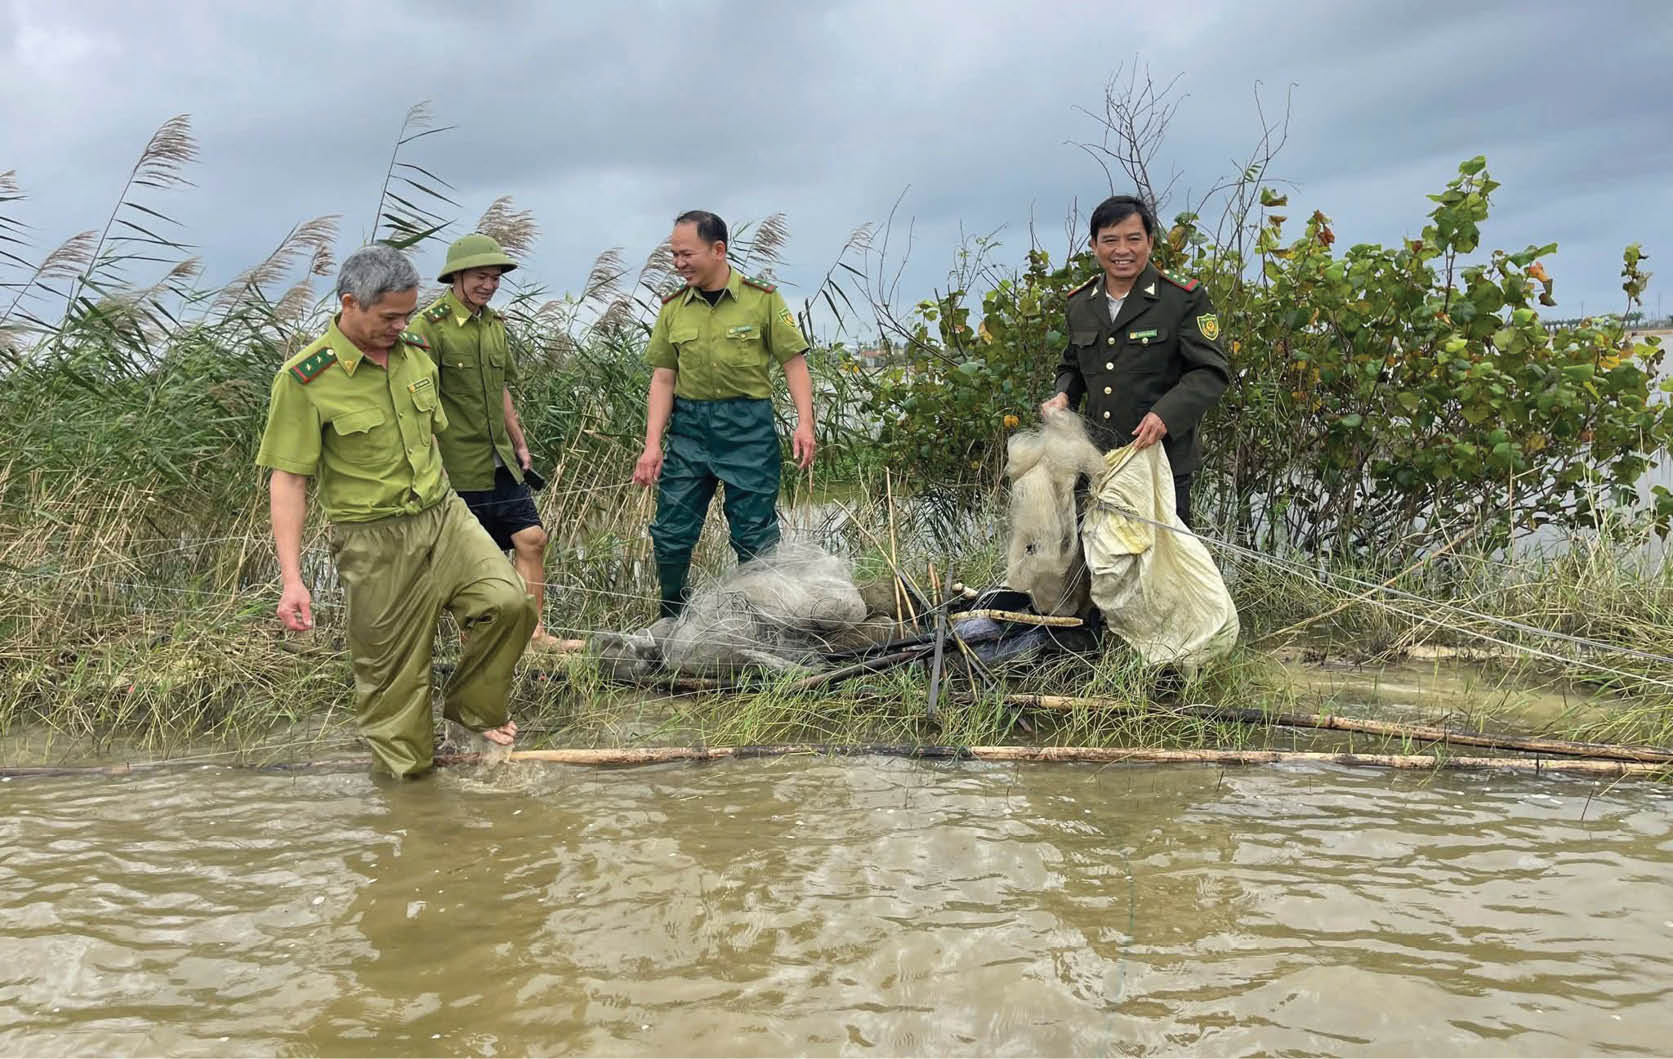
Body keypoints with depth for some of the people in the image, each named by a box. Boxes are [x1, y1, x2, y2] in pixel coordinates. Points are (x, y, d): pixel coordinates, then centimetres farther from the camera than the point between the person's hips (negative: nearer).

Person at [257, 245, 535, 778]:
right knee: (393, 671, 3)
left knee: (508, 601, -10)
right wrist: (291, 579, -19)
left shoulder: (415, 352, 4)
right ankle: (406, 768, 21)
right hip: (375, 540, -5)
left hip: (444, 515, 5)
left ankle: (473, 708, 14)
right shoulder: (305, 379, -15)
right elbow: (287, 479, -14)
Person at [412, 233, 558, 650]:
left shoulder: (494, 324, 13)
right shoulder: (431, 326, -12)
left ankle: (532, 634, 11)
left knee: (531, 539, 3)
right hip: (457, 469, -7)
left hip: (500, 463, 7)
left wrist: (520, 445, 22)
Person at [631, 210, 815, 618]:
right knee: (671, 531, 3)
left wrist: (804, 422, -13)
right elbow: (662, 377, 7)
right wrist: (652, 444, 0)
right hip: (689, 426, 3)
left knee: (755, 533, 1)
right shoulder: (673, 308, 7)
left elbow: (793, 361, -2)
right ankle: (671, 622, 21)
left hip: (748, 426, -3)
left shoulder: (762, 298, -3)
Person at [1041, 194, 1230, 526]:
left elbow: (1211, 372, -9)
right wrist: (1063, 396, 3)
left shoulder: (1185, 299, -4)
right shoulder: (1079, 304, 12)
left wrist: (1166, 414, -24)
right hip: (1096, 460, 5)